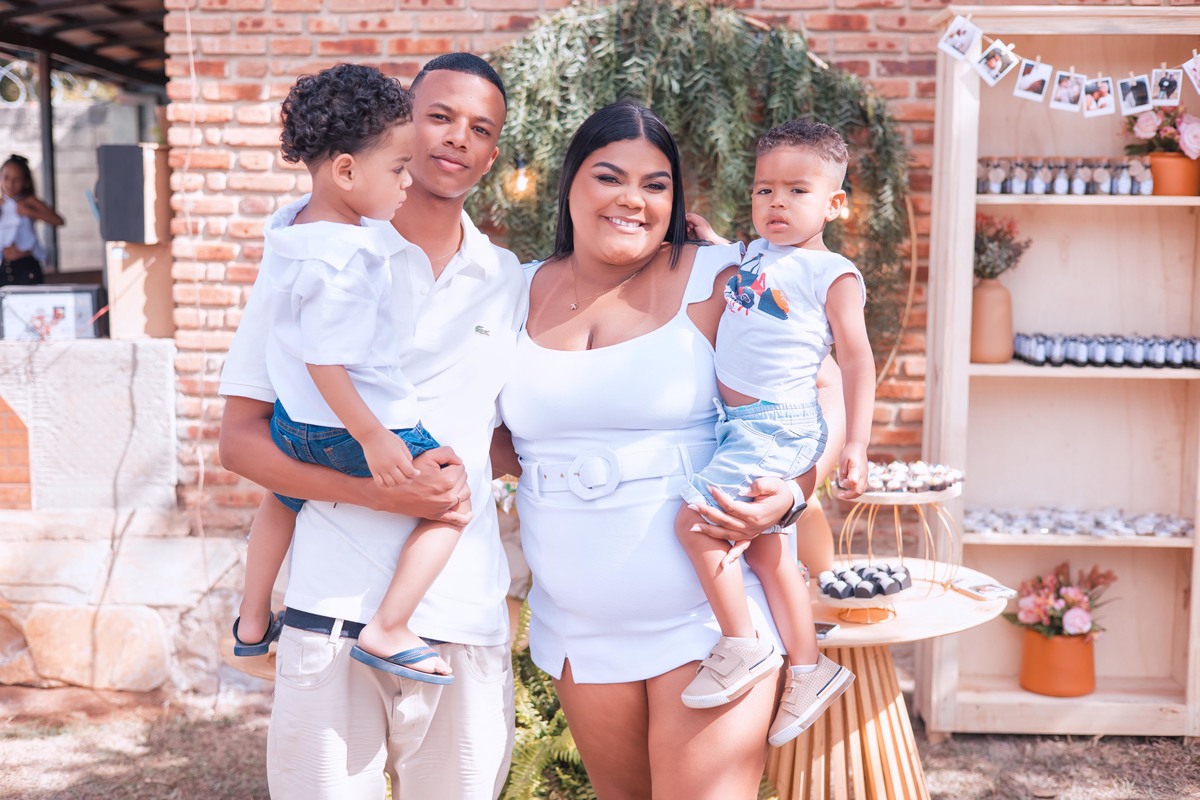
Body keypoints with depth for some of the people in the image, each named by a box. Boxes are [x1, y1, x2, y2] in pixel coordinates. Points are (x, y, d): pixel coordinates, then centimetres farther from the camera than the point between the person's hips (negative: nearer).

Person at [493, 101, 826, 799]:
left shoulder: (718, 284, -5)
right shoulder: (522, 294, 6)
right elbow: (499, 433, 15)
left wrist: (785, 496, -22)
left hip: (710, 614, -4)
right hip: (580, 629, 4)